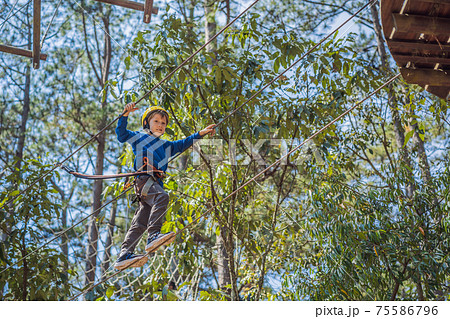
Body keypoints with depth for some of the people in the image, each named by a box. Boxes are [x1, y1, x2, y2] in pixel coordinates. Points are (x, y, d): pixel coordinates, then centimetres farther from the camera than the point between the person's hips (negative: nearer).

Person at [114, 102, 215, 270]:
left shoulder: (167, 146, 34)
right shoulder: (139, 137, 19)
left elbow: (183, 144, 30)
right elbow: (121, 134, 9)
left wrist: (201, 133, 20)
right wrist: (125, 115, -4)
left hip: (156, 183, 6)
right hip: (143, 179, -6)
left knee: (140, 223, -4)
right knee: (162, 197, -33)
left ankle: (124, 256, -9)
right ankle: (153, 236, -41)